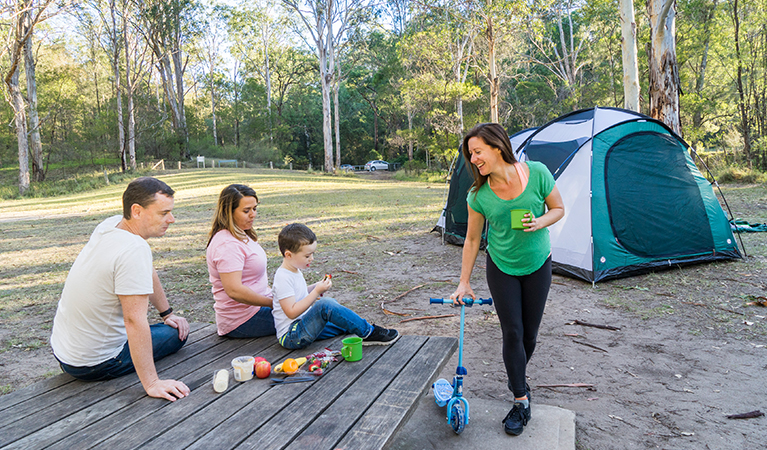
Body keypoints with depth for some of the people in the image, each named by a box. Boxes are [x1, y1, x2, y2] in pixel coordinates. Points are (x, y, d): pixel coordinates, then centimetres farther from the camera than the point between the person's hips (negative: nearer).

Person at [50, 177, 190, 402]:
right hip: (93, 364, -8)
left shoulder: (110, 225, -3)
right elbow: (135, 321, -32)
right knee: (177, 332, 8)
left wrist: (168, 313, 20)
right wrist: (151, 383, -28)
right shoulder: (135, 249, -30)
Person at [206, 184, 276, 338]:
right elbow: (234, 290, -29)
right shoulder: (228, 244, -22)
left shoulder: (241, 236, 11)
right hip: (243, 320, -10)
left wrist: (270, 292, 6)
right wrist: (274, 303, -22)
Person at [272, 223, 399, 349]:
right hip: (290, 337, -11)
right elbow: (292, 312, -24)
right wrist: (316, 292, -23)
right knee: (325, 305, -29)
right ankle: (368, 332, -19)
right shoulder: (283, 277, -20)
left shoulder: (295, 271, 10)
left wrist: (315, 287, 9)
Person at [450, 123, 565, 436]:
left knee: (529, 333, 9)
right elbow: (472, 239, -5)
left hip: (537, 265, 0)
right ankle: (521, 401, 15)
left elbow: (558, 208, -3)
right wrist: (464, 283, -2)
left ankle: (516, 379, 39)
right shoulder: (479, 195, -15)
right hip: (501, 268, 0)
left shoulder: (537, 173, -18)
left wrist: (540, 223, -26)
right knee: (512, 333, -3)